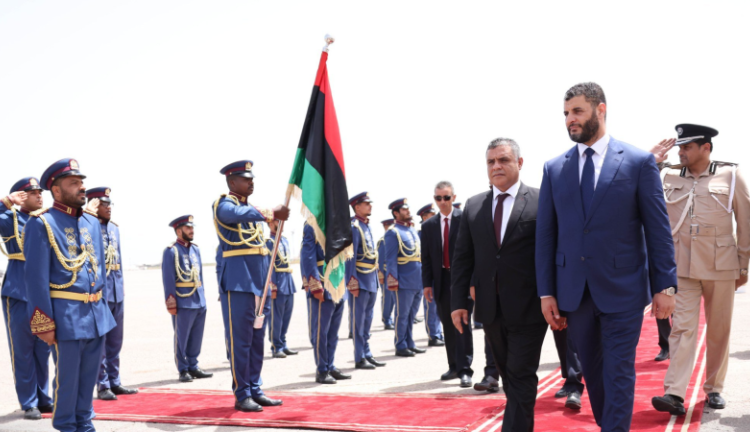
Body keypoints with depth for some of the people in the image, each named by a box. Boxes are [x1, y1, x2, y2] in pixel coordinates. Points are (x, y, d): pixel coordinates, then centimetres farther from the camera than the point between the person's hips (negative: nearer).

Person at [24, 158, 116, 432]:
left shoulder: (93, 222, 12)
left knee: (89, 376, 14)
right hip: (66, 316, -6)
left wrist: (101, 304, 16)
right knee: (66, 378, 3)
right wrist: (43, 324, -15)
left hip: (97, 314, 6)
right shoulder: (42, 223, -8)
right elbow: (36, 278, -12)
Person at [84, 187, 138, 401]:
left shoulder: (114, 227, 14)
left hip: (117, 293, 7)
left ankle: (114, 382, 21)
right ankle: (102, 385, 8)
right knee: (99, 341, 1)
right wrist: (90, 213, -26)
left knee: (115, 341, 13)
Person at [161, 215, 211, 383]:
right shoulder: (171, 251, -7)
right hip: (183, 303, -6)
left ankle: (193, 367, 21)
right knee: (182, 338, 2)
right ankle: (183, 370, 11)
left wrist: (202, 296, 14)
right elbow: (168, 279, -10)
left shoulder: (195, 249, 13)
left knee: (196, 337, 11)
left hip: (199, 301, 6)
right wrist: (171, 303, -13)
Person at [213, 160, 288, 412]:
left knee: (257, 339, 9)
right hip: (238, 282, -8)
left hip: (259, 282, 8)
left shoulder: (252, 208, 19)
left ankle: (255, 391, 15)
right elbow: (238, 215, -30)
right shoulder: (224, 204, -5)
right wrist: (270, 215, -41)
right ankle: (241, 395, 0)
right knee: (239, 339, -5)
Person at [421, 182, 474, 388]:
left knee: (462, 323, -7)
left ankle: (465, 370, -5)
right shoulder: (429, 226, 10)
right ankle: (454, 367, 23)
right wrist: (427, 283, 3)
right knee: (448, 326, 12)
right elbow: (426, 258, 10)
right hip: (442, 281, 5)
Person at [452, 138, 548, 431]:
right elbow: (462, 258, 8)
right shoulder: (473, 206, 8)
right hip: (490, 309, 5)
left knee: (521, 377, -2)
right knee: (508, 376, 14)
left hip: (527, 308, -4)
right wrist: (459, 301, 2)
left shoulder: (541, 202, -5)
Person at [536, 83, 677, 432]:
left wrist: (664, 285, -4)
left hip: (622, 288, -3)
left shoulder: (639, 162, -2)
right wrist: (546, 292, 1)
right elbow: (545, 234, 5)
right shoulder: (554, 168, 5)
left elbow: (658, 229, -2)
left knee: (618, 373, 0)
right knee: (591, 370, 14)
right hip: (574, 291, 3)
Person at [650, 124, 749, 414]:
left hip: (720, 265, 0)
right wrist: (650, 161, -4)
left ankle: (713, 388, 22)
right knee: (682, 327, -6)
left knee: (719, 330, 9)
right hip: (681, 266, 1)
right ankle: (674, 394, -11)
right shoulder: (668, 176, 5)